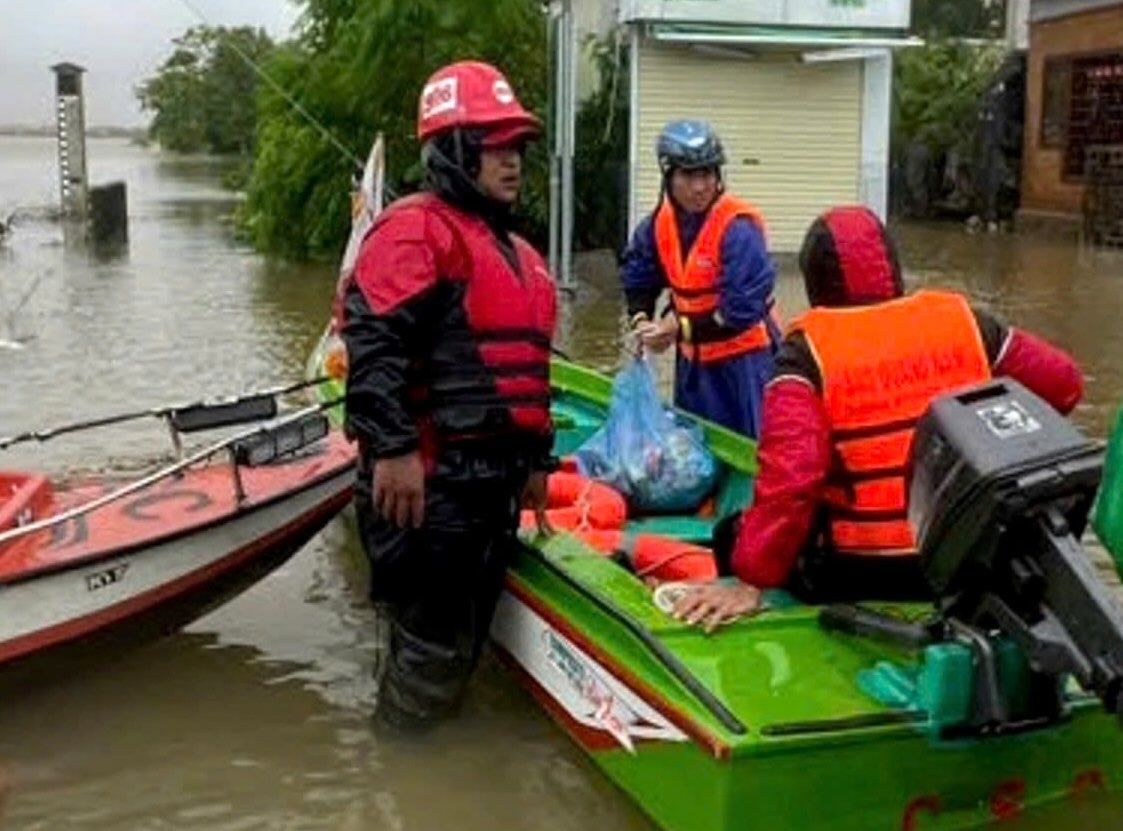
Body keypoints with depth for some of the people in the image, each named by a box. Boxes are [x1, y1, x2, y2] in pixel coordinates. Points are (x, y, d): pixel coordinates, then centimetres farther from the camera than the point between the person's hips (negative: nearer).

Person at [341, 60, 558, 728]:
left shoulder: (517, 252, 21)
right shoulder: (416, 229, -10)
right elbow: (373, 345, -22)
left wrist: (537, 459, 26)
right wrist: (392, 448, -28)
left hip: (494, 479, 10)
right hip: (428, 478, -10)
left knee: (466, 640, 18)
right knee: (432, 646, -5)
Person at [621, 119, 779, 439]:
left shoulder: (738, 226, -22)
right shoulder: (660, 222, -2)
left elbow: (741, 310, -24)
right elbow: (638, 278, 13)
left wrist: (682, 328, -20)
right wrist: (641, 321, -6)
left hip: (742, 359, -7)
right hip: (692, 357, 7)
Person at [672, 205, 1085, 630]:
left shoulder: (808, 351, -12)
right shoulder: (962, 320, 0)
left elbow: (788, 475, -24)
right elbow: (1064, 383, 7)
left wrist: (751, 579, -21)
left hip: (858, 574, -4)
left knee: (733, 533, 18)